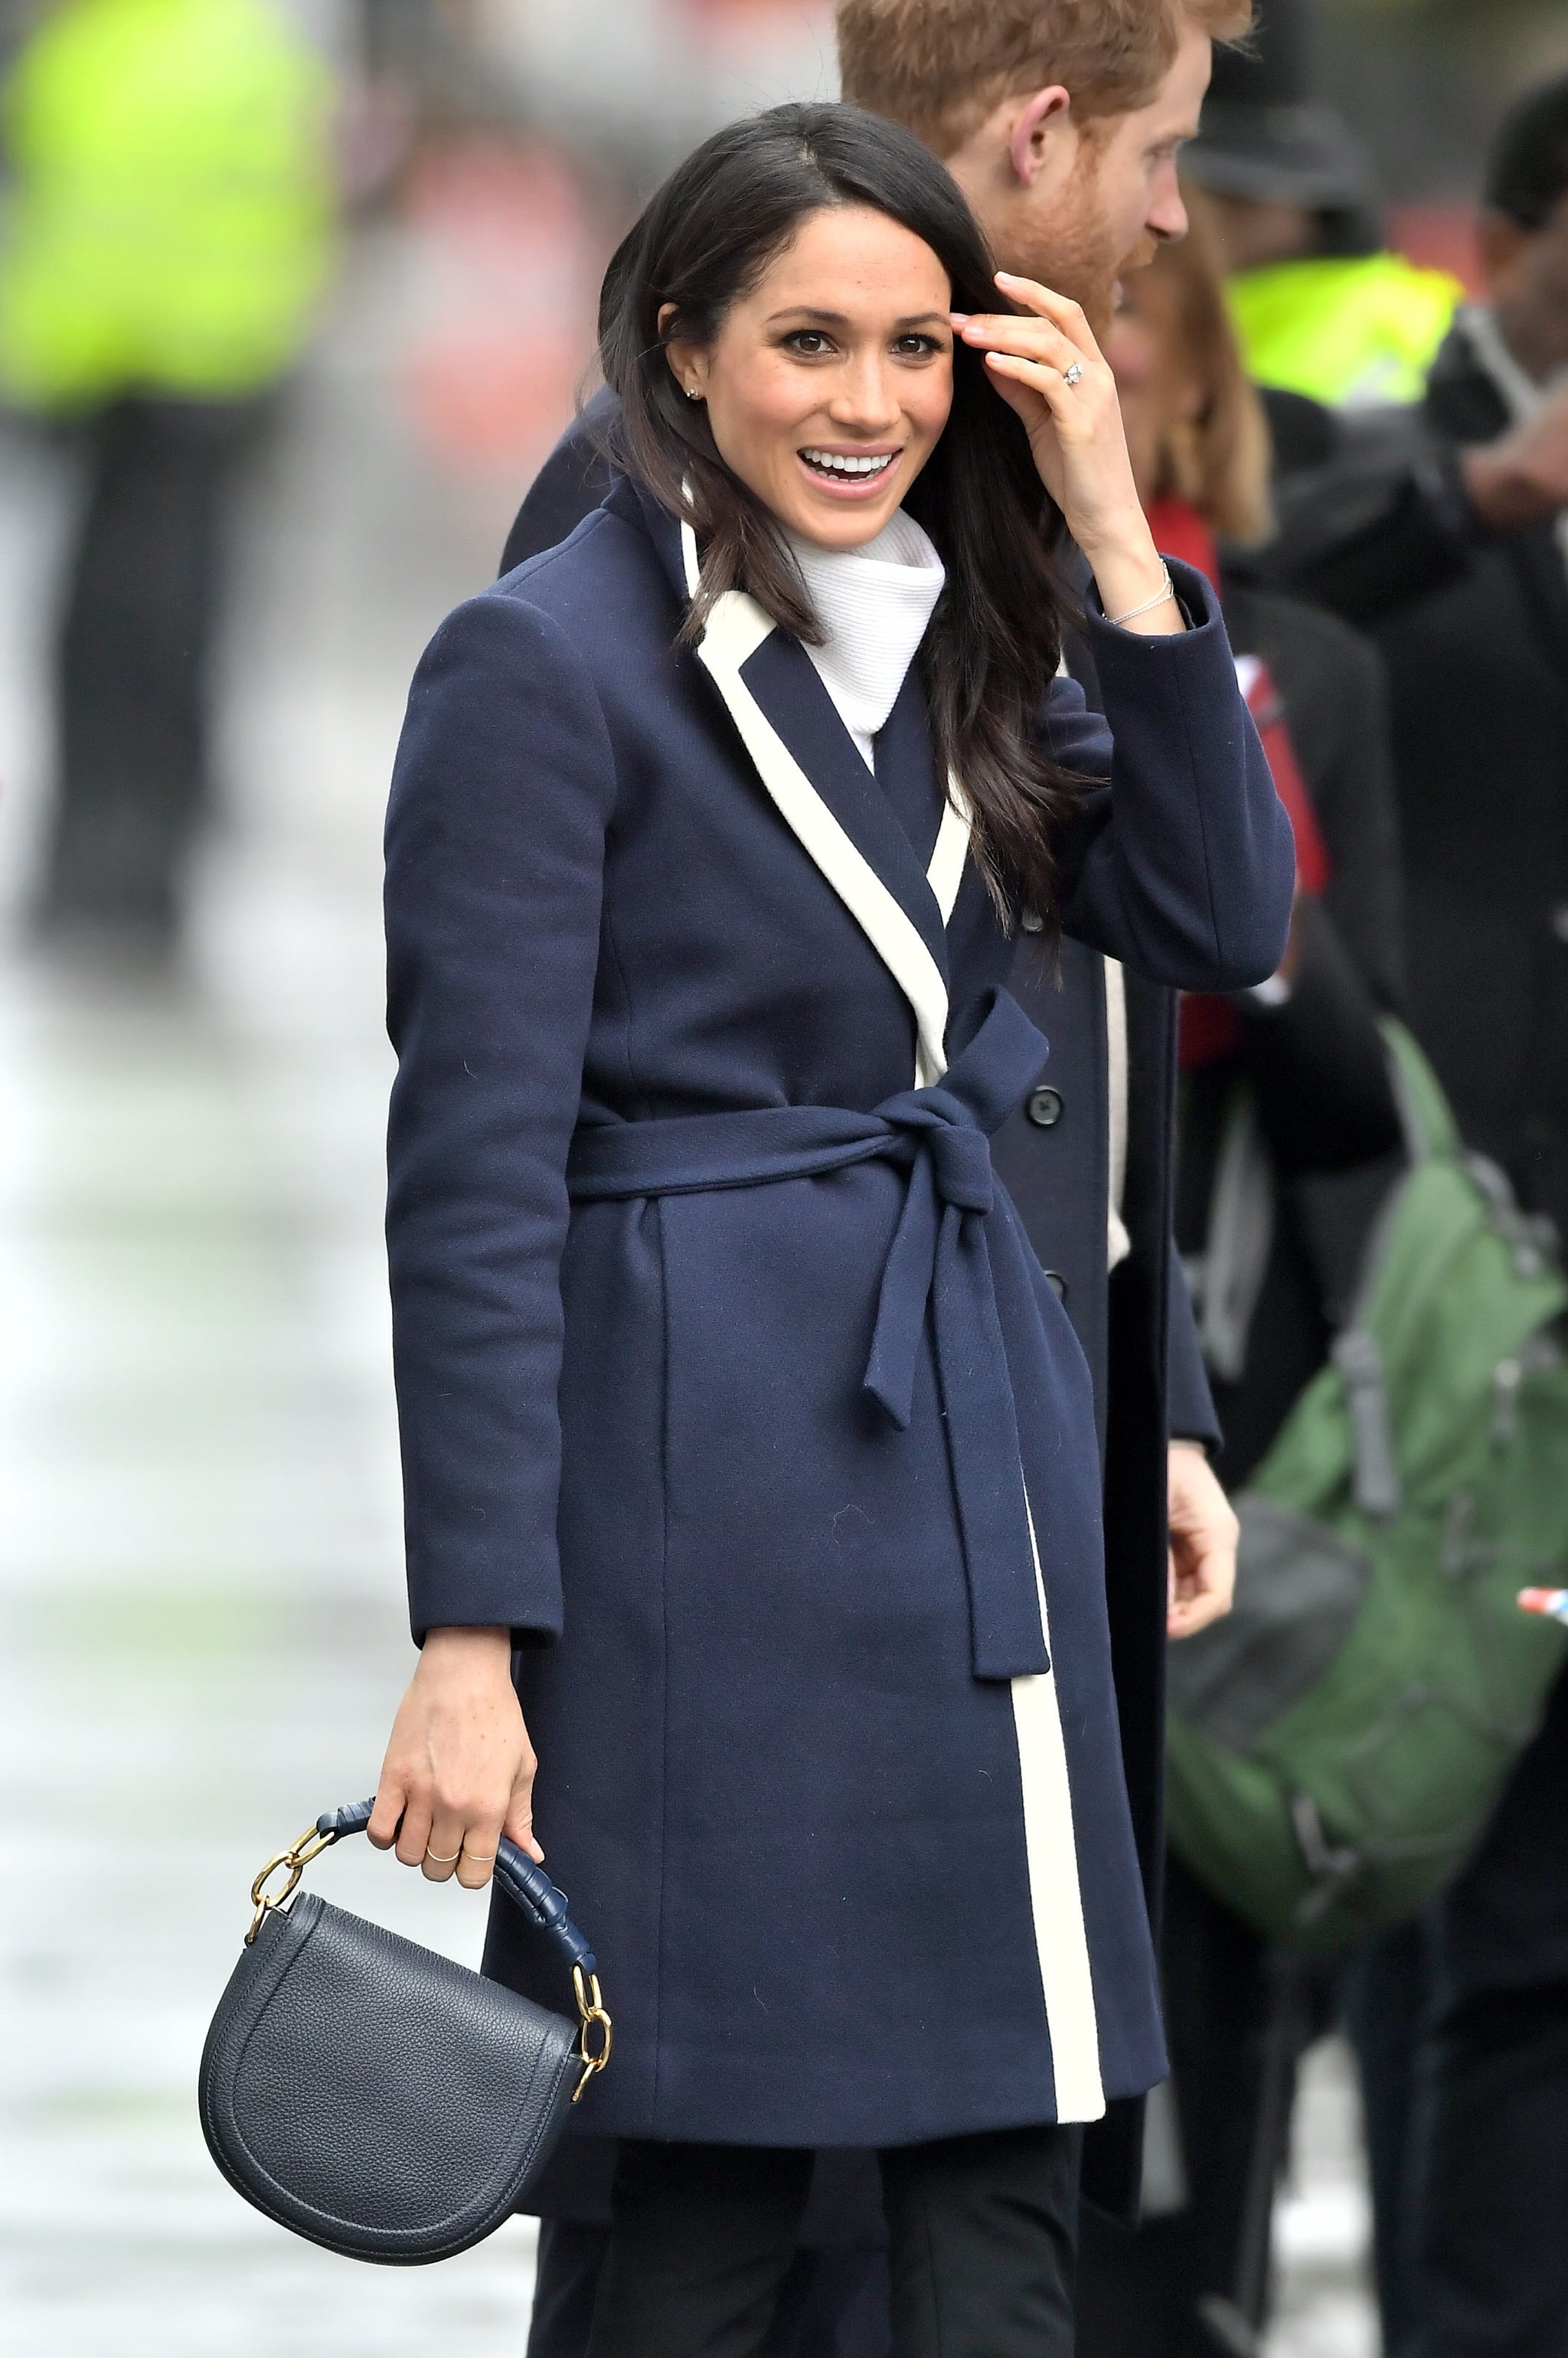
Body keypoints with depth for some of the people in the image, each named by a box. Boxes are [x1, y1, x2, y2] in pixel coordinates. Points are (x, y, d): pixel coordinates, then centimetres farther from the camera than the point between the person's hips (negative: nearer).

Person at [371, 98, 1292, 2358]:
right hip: (708, 1459, -7)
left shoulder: (958, 645, 12)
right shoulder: (545, 664, -10)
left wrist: (1114, 529, -4)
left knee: (1008, 2174, 4)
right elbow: (474, 1171, -13)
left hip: (978, 1425, 7)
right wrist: (470, 1638, -17)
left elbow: (1224, 922, 2)